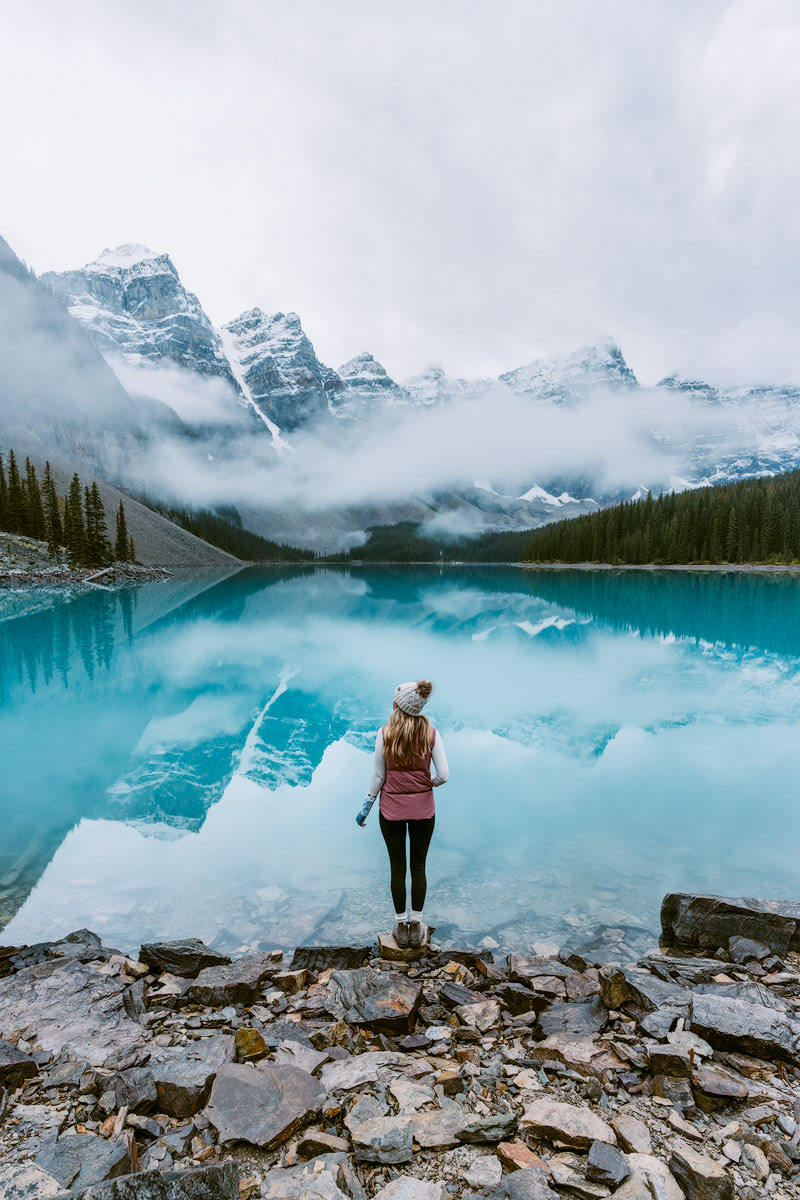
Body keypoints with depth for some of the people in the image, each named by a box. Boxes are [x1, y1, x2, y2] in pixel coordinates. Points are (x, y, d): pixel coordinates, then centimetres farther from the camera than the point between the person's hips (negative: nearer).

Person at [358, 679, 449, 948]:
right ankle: (416, 925, 28)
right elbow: (443, 776, -12)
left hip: (391, 809, -1)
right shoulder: (431, 733, -12)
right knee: (418, 867, 17)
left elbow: (378, 776, -8)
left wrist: (366, 807, 5)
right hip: (423, 809, 1)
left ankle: (401, 925, 28)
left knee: (397, 868, 15)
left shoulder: (384, 734, -15)